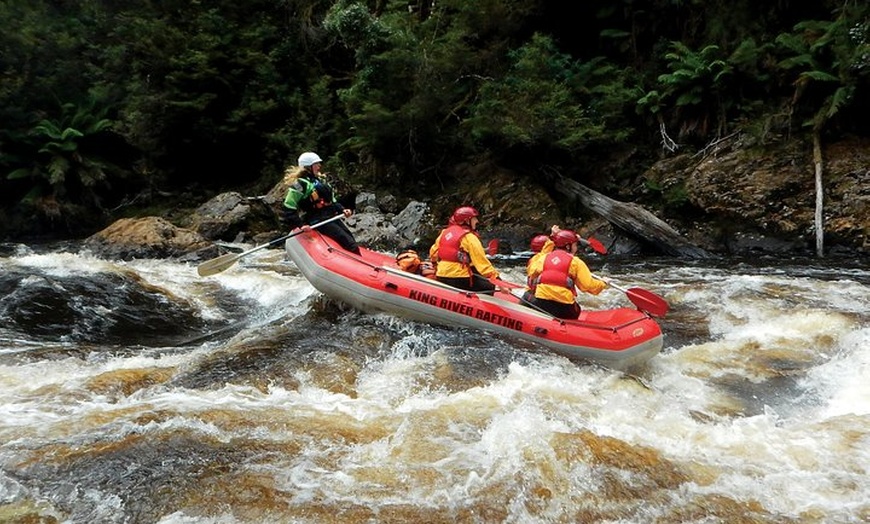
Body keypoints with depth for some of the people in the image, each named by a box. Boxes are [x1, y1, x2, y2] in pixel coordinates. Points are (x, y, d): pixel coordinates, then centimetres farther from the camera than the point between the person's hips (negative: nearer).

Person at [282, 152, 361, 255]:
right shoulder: (301, 184, -9)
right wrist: (300, 225, -21)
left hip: (332, 217, 9)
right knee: (348, 242, -19)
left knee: (351, 238, 3)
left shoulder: (321, 180, 18)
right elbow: (289, 209, -12)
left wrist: (342, 210, 7)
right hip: (317, 221, -9)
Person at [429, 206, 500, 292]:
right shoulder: (469, 237, -11)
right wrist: (495, 277, -19)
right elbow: (481, 260, -18)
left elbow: (433, 253, 19)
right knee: (489, 286, 3)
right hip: (460, 280, -8)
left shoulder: (444, 232, 10)